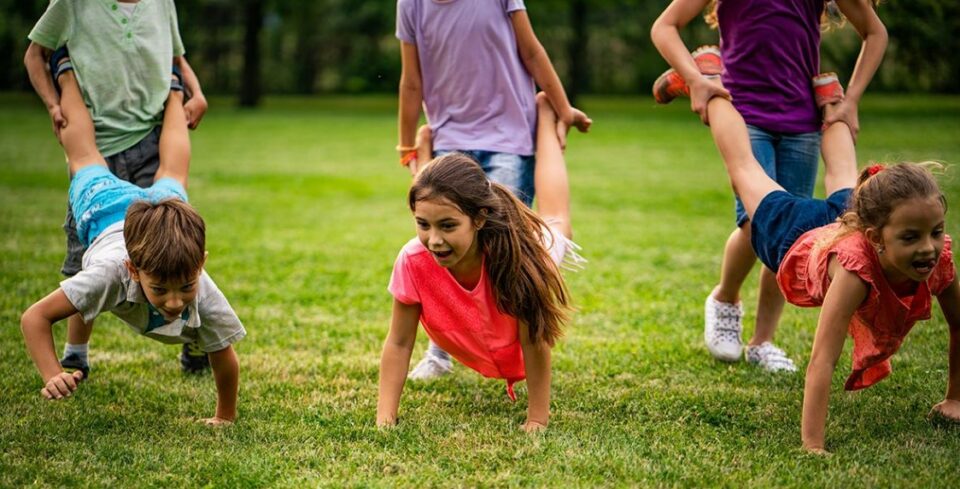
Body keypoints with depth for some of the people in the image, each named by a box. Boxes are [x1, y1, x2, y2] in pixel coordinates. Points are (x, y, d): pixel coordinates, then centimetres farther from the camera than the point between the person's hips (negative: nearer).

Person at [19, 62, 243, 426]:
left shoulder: (205, 295, -45)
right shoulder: (111, 272, -50)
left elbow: (225, 359, -30)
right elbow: (34, 317, -44)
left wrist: (226, 417, -24)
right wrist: (52, 376, -57)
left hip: (164, 206, 1)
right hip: (105, 205, -1)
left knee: (170, 177, 35)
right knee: (86, 159, 30)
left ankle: (173, 94, 60)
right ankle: (68, 75, 53)